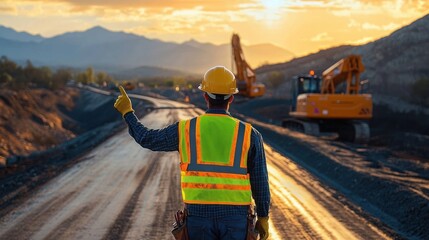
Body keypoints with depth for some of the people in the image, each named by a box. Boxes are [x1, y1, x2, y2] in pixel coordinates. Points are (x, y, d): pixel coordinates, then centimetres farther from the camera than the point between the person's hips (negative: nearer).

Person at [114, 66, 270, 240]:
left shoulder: (185, 130, -2)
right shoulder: (249, 134, -3)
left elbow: (148, 139, 12)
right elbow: (259, 181, -1)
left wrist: (127, 112, 26)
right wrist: (263, 217, 10)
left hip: (199, 215, 1)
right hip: (234, 217, -1)